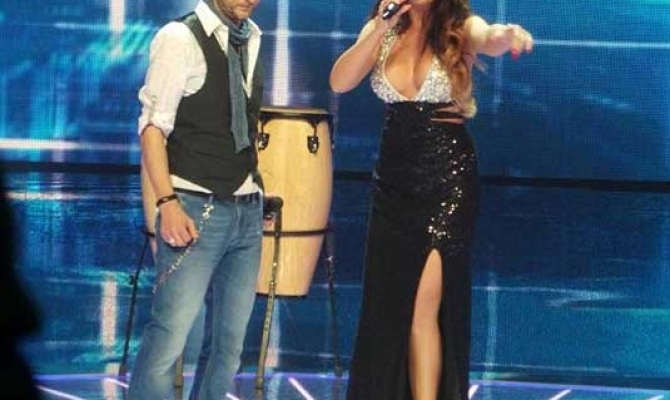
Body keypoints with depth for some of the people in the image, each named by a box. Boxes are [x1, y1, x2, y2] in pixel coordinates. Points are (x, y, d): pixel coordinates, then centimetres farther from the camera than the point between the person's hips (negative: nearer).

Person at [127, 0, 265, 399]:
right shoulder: (181, 38, -9)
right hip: (197, 211, -7)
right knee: (169, 338, -11)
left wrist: (255, 187, 9)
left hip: (248, 211, 7)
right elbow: (153, 126, -13)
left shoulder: (251, 37, 13)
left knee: (229, 342, 9)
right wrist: (167, 202, -21)